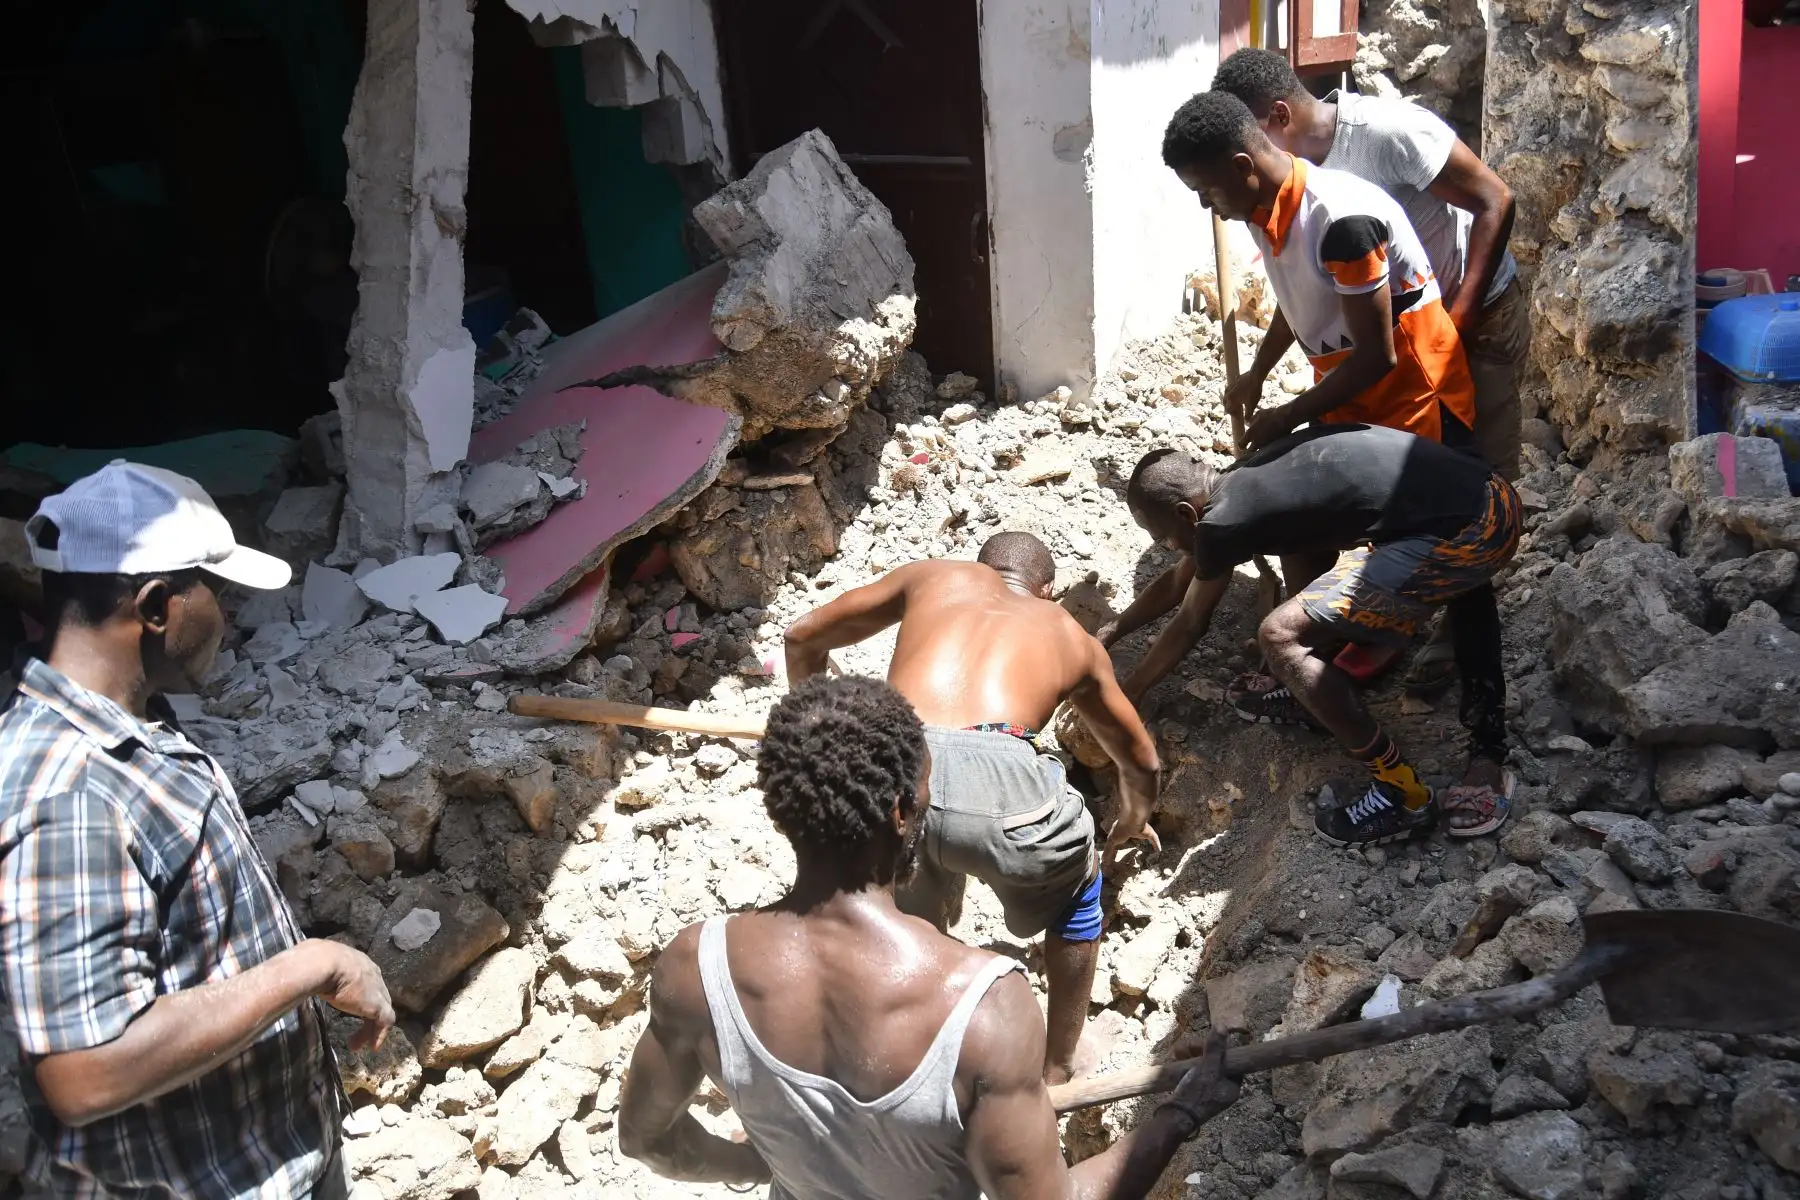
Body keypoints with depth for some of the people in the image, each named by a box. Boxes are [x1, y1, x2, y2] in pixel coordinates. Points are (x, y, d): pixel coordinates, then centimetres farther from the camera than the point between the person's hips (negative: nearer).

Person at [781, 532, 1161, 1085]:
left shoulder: (937, 576, 34)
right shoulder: (1071, 634, 33)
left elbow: (803, 638, 41)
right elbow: (1141, 761, 48)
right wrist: (1131, 822, 70)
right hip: (999, 784, -1)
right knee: (1076, 898, 33)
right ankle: (1058, 1067, 44)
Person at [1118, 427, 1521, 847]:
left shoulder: (1223, 522, -3)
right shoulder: (1241, 481, 21)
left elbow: (1191, 626, 13)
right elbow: (1183, 579, 38)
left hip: (1460, 538, -9)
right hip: (1498, 499, 10)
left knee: (1281, 637, -6)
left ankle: (1404, 795, 3)